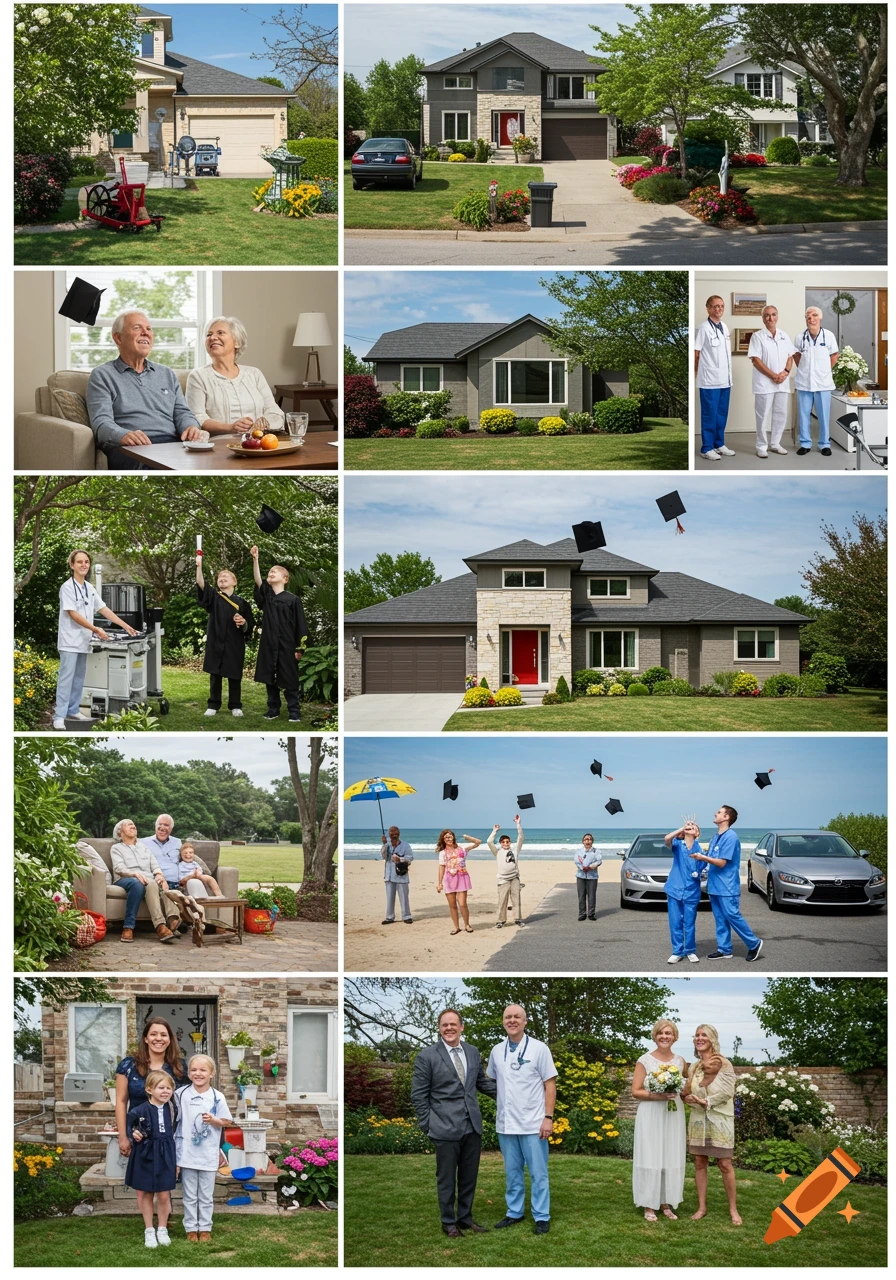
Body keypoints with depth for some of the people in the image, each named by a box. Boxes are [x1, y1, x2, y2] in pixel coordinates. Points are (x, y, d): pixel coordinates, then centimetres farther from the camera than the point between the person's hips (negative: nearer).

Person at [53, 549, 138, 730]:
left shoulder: (90, 588, 11)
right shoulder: (67, 587, -12)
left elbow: (104, 609, 14)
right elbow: (73, 614, -17)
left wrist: (126, 626, 11)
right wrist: (96, 630, -21)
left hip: (83, 640, 7)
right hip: (70, 640, -7)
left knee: (79, 678, 12)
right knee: (66, 678, -9)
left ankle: (73, 710, 20)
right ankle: (59, 717, -10)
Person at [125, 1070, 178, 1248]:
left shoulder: (171, 1110, 1)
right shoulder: (141, 1110, -12)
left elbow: (175, 1134, 10)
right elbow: (128, 1125, 3)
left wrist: (177, 1161, 11)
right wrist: (133, 1134, -18)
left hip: (165, 1156, 2)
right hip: (145, 1155, -2)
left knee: (164, 1195, 3)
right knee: (146, 1195, 8)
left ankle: (162, 1230, 21)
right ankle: (149, 1231, 22)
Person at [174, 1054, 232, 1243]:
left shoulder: (217, 1098, -5)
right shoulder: (181, 1094, -3)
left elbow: (225, 1121, 1)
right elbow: (174, 1117, 8)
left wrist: (214, 1120, -18)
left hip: (208, 1155, 0)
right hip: (187, 1154, 0)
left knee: (206, 1196, 9)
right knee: (190, 1196, 8)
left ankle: (205, 1228, 19)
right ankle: (191, 1228, 17)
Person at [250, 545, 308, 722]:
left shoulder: (293, 600, -6)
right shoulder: (266, 595, 5)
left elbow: (300, 625, -5)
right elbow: (257, 580, -12)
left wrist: (299, 648, -8)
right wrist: (255, 559, -24)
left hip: (287, 646, -4)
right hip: (269, 645, 4)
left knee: (289, 680, 1)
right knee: (270, 679, 10)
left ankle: (294, 712, 8)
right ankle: (273, 710, 20)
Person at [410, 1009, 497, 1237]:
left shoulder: (472, 1052, 8)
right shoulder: (427, 1056, -6)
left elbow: (482, 1082, 17)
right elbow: (418, 1096, -3)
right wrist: (428, 1126, -7)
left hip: (472, 1127, 4)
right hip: (446, 1129, -4)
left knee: (469, 1176, 13)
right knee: (446, 1178, 6)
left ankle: (465, 1218, 27)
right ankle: (448, 1222, 19)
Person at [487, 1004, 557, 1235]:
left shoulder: (539, 1049, -5)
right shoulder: (497, 1051, 7)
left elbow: (550, 1085, -5)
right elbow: (489, 1079, 21)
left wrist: (548, 1117, -11)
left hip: (533, 1124, -4)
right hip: (506, 1124, 4)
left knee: (538, 1173, 1)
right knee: (512, 1172, 12)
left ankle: (541, 1217, 7)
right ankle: (514, 1212, 21)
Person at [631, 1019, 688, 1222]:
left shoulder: (680, 1061, 8)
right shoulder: (645, 1060, -4)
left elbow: (687, 1089, 18)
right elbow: (636, 1091, -5)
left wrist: (677, 1094, -4)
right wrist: (657, 1096, -19)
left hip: (674, 1116, 4)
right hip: (651, 1116, -4)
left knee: (672, 1159, 5)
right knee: (650, 1158, -2)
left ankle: (667, 1204, 16)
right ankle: (649, 1207, 4)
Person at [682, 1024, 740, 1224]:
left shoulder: (724, 1064, -7)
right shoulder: (694, 1067, 9)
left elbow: (727, 1092, -14)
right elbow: (688, 1093, 11)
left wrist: (706, 1101, -18)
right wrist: (689, 1098, -11)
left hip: (720, 1120, -5)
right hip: (698, 1119, 5)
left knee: (725, 1164, -3)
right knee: (699, 1163, 5)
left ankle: (733, 1209, 4)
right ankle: (701, 1207, 11)